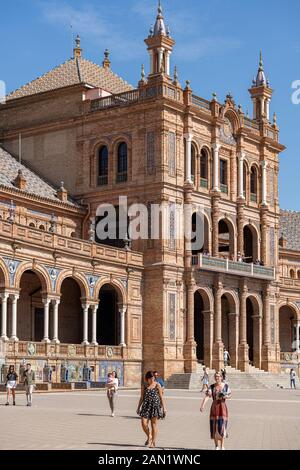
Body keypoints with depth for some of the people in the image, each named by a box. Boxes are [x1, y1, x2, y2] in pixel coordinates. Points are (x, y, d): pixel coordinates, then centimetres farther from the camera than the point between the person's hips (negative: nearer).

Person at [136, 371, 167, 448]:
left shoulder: (157, 385, 1)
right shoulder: (144, 386, 7)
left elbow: (161, 397, 3)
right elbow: (142, 398, 13)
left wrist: (164, 407, -1)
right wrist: (138, 407, 10)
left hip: (155, 405, -2)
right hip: (146, 405, 2)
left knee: (154, 424, 1)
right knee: (144, 423, -7)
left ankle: (153, 442, 11)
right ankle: (149, 437, 20)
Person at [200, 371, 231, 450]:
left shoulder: (226, 385, -2)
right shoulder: (212, 387, -2)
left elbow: (230, 395, 11)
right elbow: (207, 396, -14)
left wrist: (227, 396, -14)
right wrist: (202, 405, -29)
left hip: (223, 407, -1)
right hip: (214, 408, 2)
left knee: (222, 426, -11)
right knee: (214, 427, 3)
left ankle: (222, 446, -2)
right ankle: (217, 446, 15)